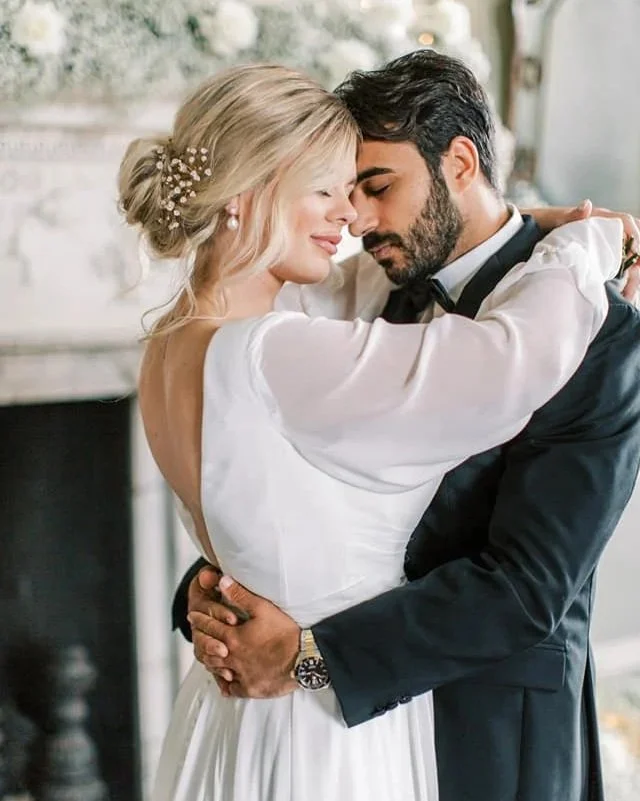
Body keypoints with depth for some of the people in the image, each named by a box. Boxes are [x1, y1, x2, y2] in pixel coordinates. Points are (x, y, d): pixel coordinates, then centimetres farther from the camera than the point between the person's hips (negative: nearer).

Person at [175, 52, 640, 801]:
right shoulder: (387, 293, 4)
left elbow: (527, 585, -22)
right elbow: (300, 482, 5)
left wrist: (311, 650, -24)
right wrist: (209, 585, -15)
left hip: (488, 730, -5)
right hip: (370, 706, 6)